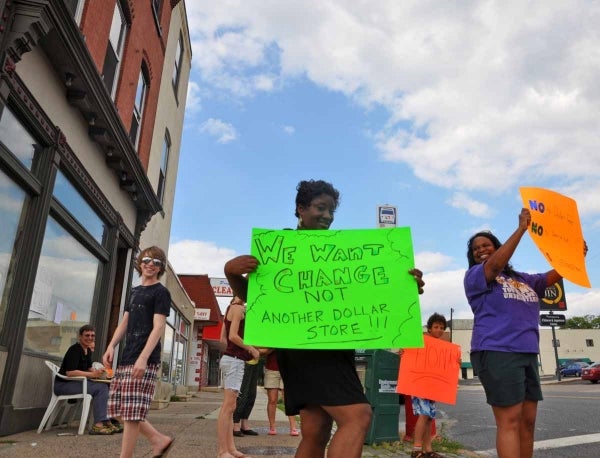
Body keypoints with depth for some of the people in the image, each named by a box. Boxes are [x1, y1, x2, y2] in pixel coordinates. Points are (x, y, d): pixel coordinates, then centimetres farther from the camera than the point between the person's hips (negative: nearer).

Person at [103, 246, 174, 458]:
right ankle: (159, 440, 20)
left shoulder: (161, 292, -3)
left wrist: (143, 358, -23)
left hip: (144, 360, -9)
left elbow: (158, 327, -13)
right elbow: (125, 323, 21)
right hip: (126, 358, 9)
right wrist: (111, 346, 5)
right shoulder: (134, 291, 20)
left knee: (132, 412, -7)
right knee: (119, 408, 10)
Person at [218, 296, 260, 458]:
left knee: (229, 406, 9)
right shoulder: (238, 308, -10)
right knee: (228, 407, -8)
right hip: (234, 360, -10)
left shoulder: (230, 308, 17)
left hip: (229, 358, 10)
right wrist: (250, 349, -8)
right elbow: (233, 336, -19)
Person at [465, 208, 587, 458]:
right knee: (510, 421, -11)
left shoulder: (522, 279, 24)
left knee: (527, 421, 7)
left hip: (527, 353, 7)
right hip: (496, 352, -7)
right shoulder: (474, 275, 2)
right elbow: (495, 265, -16)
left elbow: (553, 276, 20)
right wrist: (521, 228, -16)